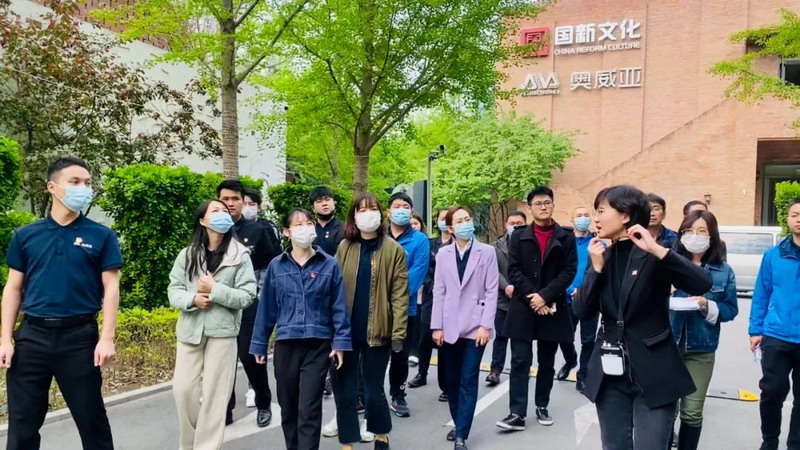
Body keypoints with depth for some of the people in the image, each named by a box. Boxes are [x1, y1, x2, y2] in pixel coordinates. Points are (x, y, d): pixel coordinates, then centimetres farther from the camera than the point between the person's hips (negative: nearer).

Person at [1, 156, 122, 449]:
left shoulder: (101, 236, 1)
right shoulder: (25, 236, 6)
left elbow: (110, 289, -2)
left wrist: (107, 338, -11)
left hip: (79, 335, -2)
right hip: (32, 335, 2)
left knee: (91, 419, 7)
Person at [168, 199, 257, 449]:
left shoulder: (240, 255, -1)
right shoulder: (187, 254, 7)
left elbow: (246, 296, -6)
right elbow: (173, 291, 4)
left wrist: (215, 291, -15)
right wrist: (193, 299, -15)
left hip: (222, 331, -2)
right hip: (190, 330, 2)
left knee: (214, 393, 2)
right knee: (183, 389, 5)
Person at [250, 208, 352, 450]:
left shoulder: (329, 265, -3)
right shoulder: (276, 266, 2)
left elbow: (339, 307, -2)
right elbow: (266, 308, 6)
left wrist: (341, 342, -6)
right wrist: (259, 344, 8)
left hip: (318, 345, -2)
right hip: (285, 345, 3)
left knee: (309, 409, -2)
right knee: (288, 408, 15)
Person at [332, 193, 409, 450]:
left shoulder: (393, 249, -2)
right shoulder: (344, 247, 6)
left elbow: (400, 294, -6)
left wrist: (398, 332, -12)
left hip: (377, 331, -2)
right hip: (346, 330, 2)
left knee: (374, 390, 10)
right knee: (344, 391, 6)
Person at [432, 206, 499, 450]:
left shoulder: (487, 252, -1)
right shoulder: (443, 254, 5)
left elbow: (491, 291, -4)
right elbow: (439, 292, 4)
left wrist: (486, 325, -11)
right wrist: (437, 326, 0)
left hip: (475, 326, -3)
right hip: (450, 326, 3)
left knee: (468, 381, -2)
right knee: (452, 380, 11)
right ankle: (459, 424, 29)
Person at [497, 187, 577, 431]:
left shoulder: (566, 237, 4)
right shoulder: (519, 237, 6)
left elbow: (569, 271, -4)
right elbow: (514, 271, -2)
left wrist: (545, 296, -14)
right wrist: (532, 298, -13)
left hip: (552, 308, 1)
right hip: (523, 308, 0)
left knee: (547, 363, 11)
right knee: (520, 362, -3)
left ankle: (542, 407, 25)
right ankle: (517, 413, -1)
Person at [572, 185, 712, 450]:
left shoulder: (653, 256, -6)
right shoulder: (601, 256, 6)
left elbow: (702, 285, -21)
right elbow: (581, 312, 0)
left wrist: (657, 250, -26)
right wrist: (596, 268, -11)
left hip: (652, 373, -5)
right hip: (611, 373, 5)